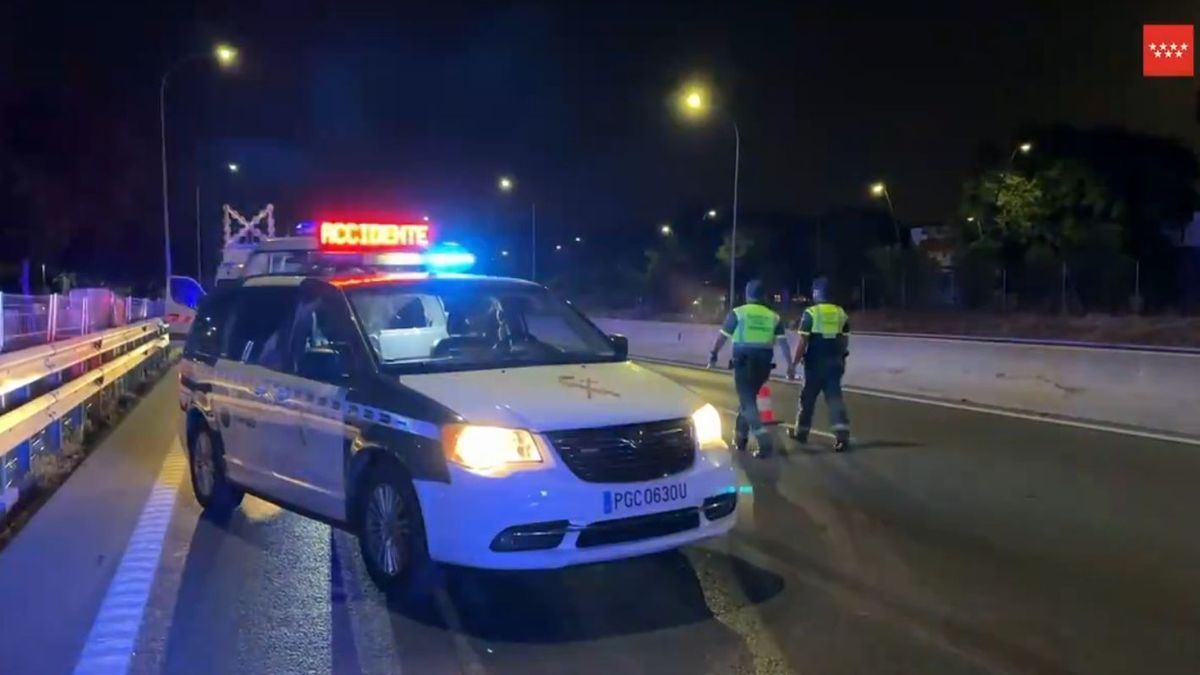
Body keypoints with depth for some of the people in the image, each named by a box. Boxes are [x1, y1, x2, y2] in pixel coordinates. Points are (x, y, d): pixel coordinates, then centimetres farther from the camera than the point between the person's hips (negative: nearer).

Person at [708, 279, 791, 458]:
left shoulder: (737, 313, 0)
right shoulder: (773, 316, 9)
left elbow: (722, 337, 2)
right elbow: (783, 342, 1)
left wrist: (713, 355, 13)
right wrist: (790, 364, 1)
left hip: (744, 362, -4)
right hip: (763, 363, 4)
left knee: (747, 402, -3)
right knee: (747, 398, 20)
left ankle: (765, 442, -17)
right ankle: (740, 438, 27)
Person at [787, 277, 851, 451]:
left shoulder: (811, 313, -9)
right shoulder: (841, 313, 6)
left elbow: (803, 342, -12)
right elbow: (845, 341, 11)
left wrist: (794, 363, -8)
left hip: (815, 363, -4)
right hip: (834, 363, 4)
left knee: (808, 398, 11)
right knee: (835, 397, 2)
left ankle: (801, 432, 25)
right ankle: (842, 435, -11)